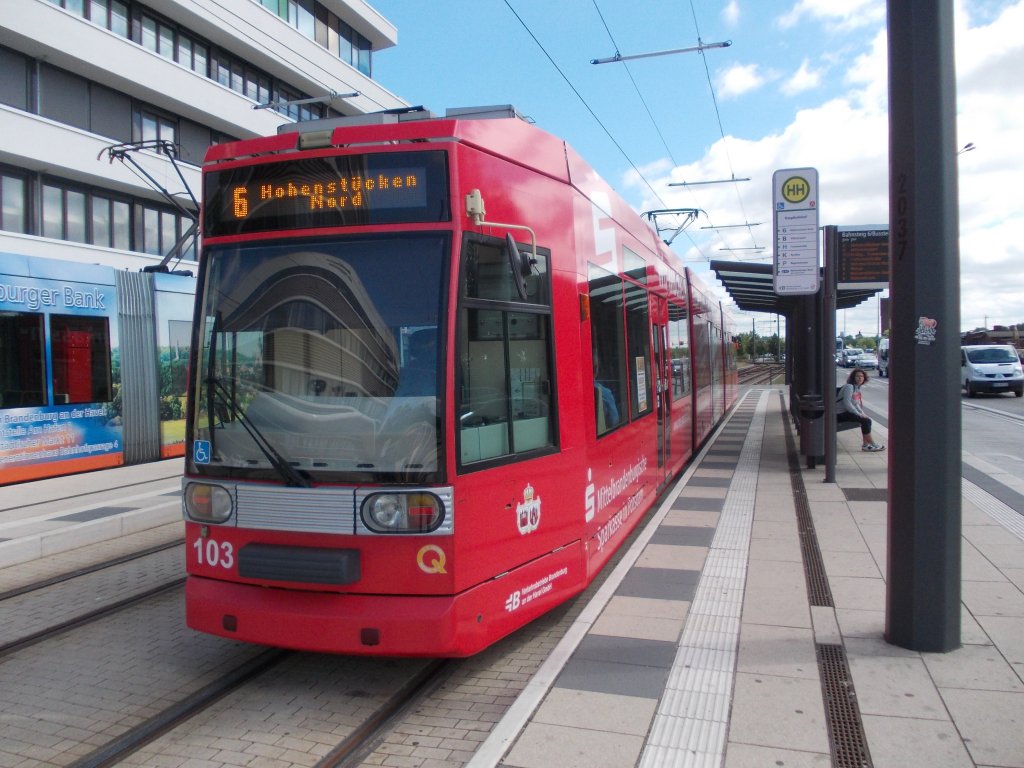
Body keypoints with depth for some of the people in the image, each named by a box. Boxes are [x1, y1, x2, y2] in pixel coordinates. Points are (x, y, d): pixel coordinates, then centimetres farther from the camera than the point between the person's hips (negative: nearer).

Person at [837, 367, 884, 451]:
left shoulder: (857, 387, 14)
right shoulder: (849, 387, -15)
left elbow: (856, 404, 18)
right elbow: (847, 403, -23)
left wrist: (862, 413, 2)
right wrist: (859, 414, -20)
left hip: (847, 412, 9)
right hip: (841, 414, -9)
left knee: (867, 420, -5)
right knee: (865, 421, -19)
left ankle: (866, 445, -2)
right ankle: (872, 444, -9)